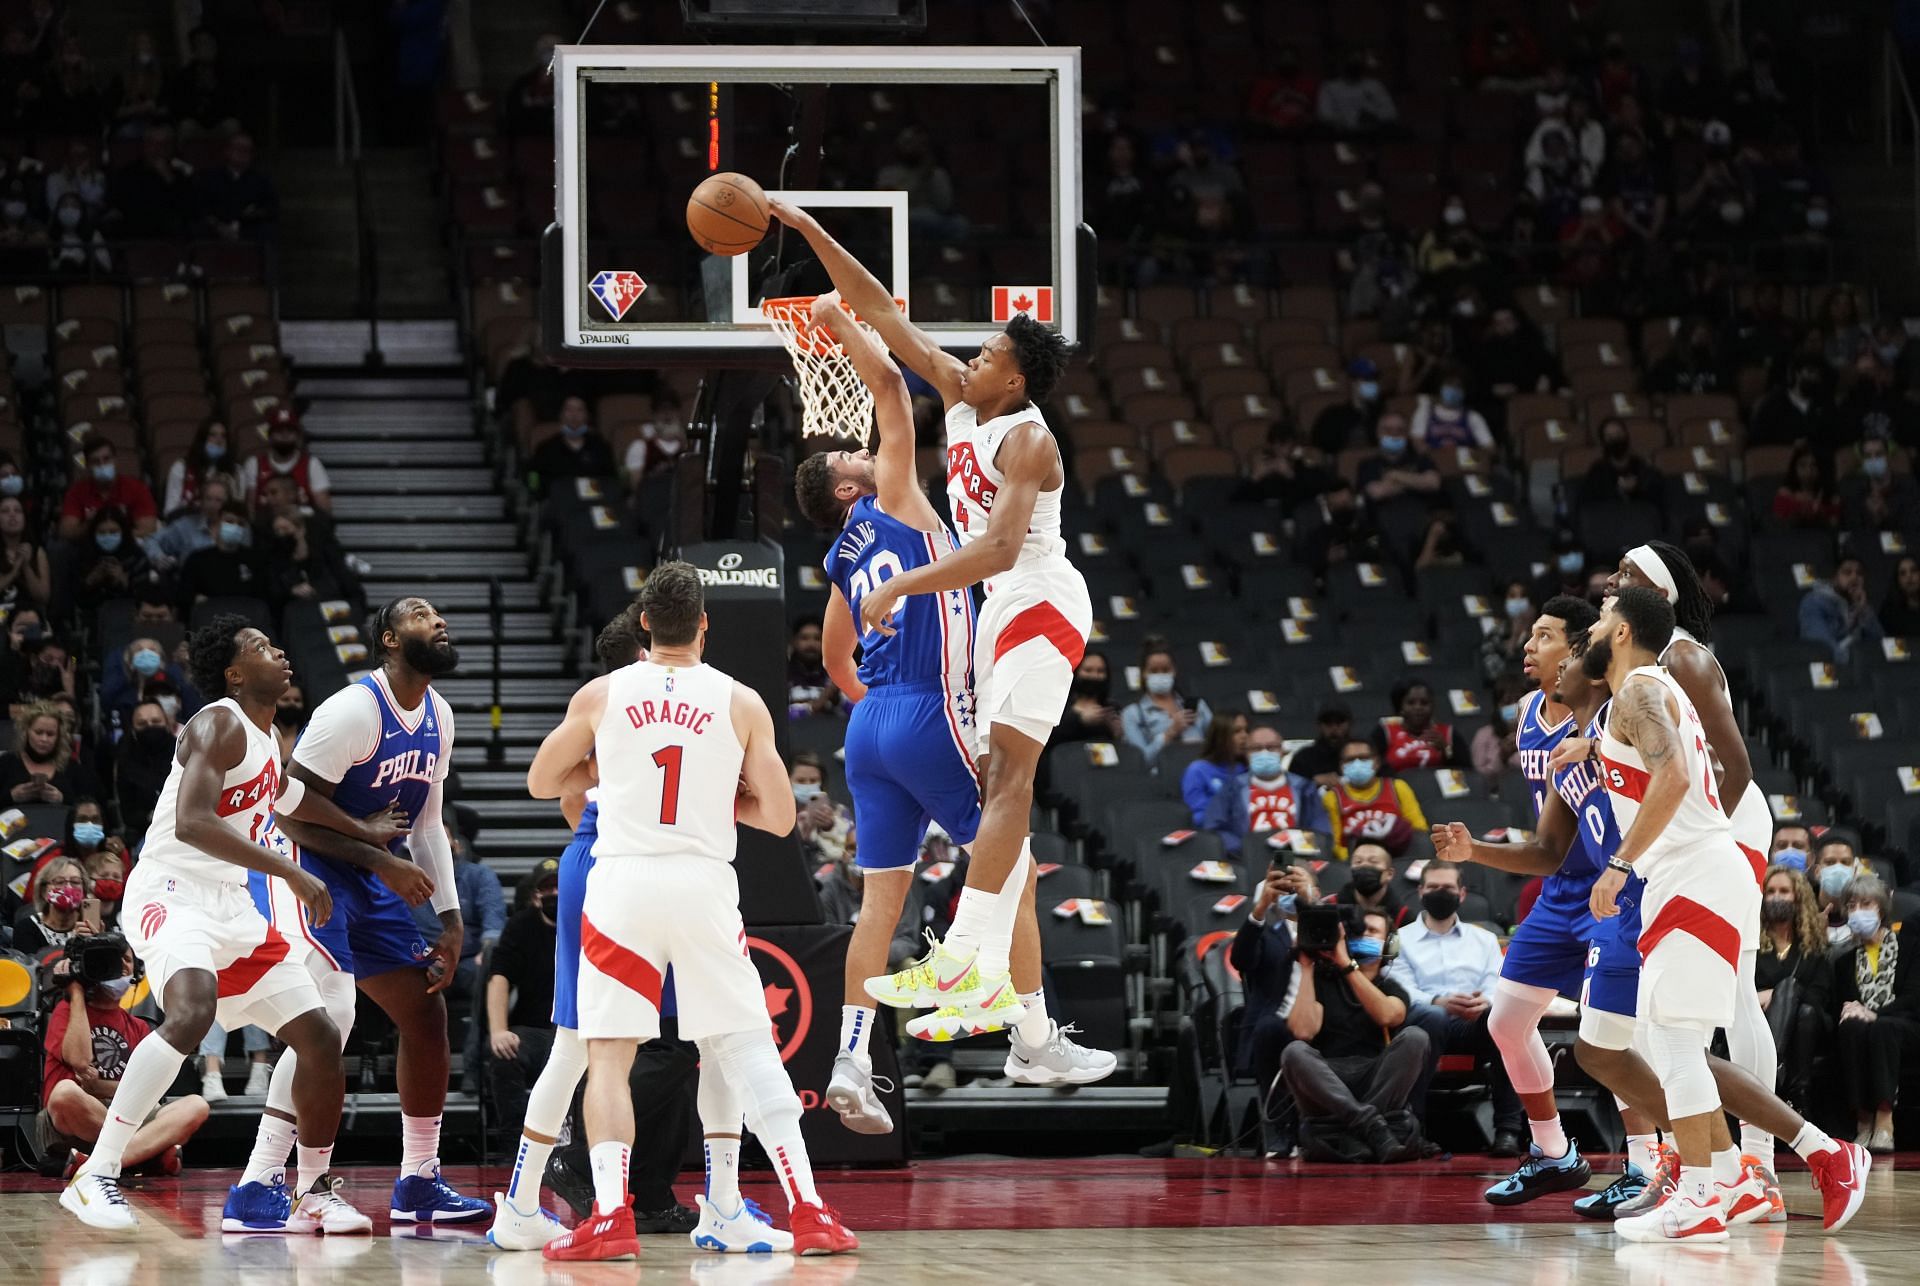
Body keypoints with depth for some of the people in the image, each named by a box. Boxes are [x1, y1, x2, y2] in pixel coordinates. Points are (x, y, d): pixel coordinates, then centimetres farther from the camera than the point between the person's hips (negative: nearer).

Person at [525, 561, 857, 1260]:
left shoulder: (602, 696, 3)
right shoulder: (741, 704, 3)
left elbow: (541, 782, 16)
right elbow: (779, 816, 5)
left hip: (622, 882, -1)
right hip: (706, 885, 1)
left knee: (608, 1055, 4)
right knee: (748, 1050, 6)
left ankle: (610, 1215, -10)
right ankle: (808, 1210, 0)